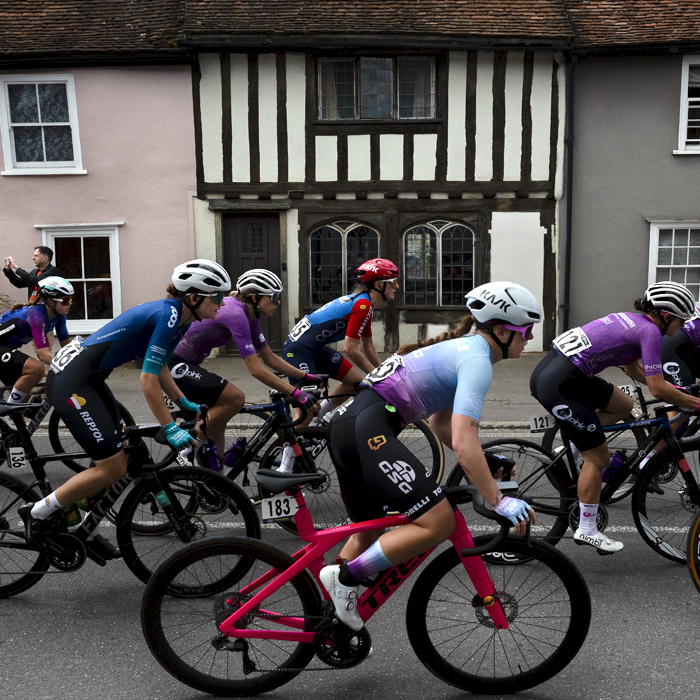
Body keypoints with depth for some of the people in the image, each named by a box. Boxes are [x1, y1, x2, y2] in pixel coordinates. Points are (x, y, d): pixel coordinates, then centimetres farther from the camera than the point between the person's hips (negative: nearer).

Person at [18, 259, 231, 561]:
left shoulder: (178, 316, 7)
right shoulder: (167, 315, -22)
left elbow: (160, 368, 18)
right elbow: (148, 381, -22)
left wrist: (185, 403, 13)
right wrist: (171, 429, -18)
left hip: (88, 377, 10)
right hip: (70, 382, -10)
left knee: (117, 460, 12)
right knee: (112, 468, -9)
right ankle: (38, 513, 7)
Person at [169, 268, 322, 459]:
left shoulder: (250, 316, 6)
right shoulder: (236, 314, -24)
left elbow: (270, 358, 12)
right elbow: (256, 369, -27)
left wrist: (307, 377, 5)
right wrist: (296, 393, -27)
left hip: (184, 364, 10)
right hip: (173, 365, -10)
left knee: (216, 424, 10)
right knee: (235, 398, -19)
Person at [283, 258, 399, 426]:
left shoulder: (364, 303, 11)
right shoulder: (363, 304, -20)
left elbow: (367, 345, 20)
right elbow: (350, 349, -21)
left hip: (316, 347, 10)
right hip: (299, 348, -10)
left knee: (355, 381, 11)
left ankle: (317, 420, 21)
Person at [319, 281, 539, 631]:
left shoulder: (462, 348, 21)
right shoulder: (476, 360, -9)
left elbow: (440, 422, 28)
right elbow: (463, 443, -20)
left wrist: (485, 463, 22)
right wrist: (498, 501, -14)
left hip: (346, 423, 11)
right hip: (369, 430, -11)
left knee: (369, 530, 23)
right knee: (438, 523, -10)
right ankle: (345, 577, -2)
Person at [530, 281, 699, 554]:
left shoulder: (631, 320, 20)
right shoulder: (650, 331, -7)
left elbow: (634, 370, 32)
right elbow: (658, 389, -9)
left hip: (548, 370, 9)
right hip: (559, 385, -9)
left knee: (623, 405, 23)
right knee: (598, 458, 4)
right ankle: (587, 530, 17)